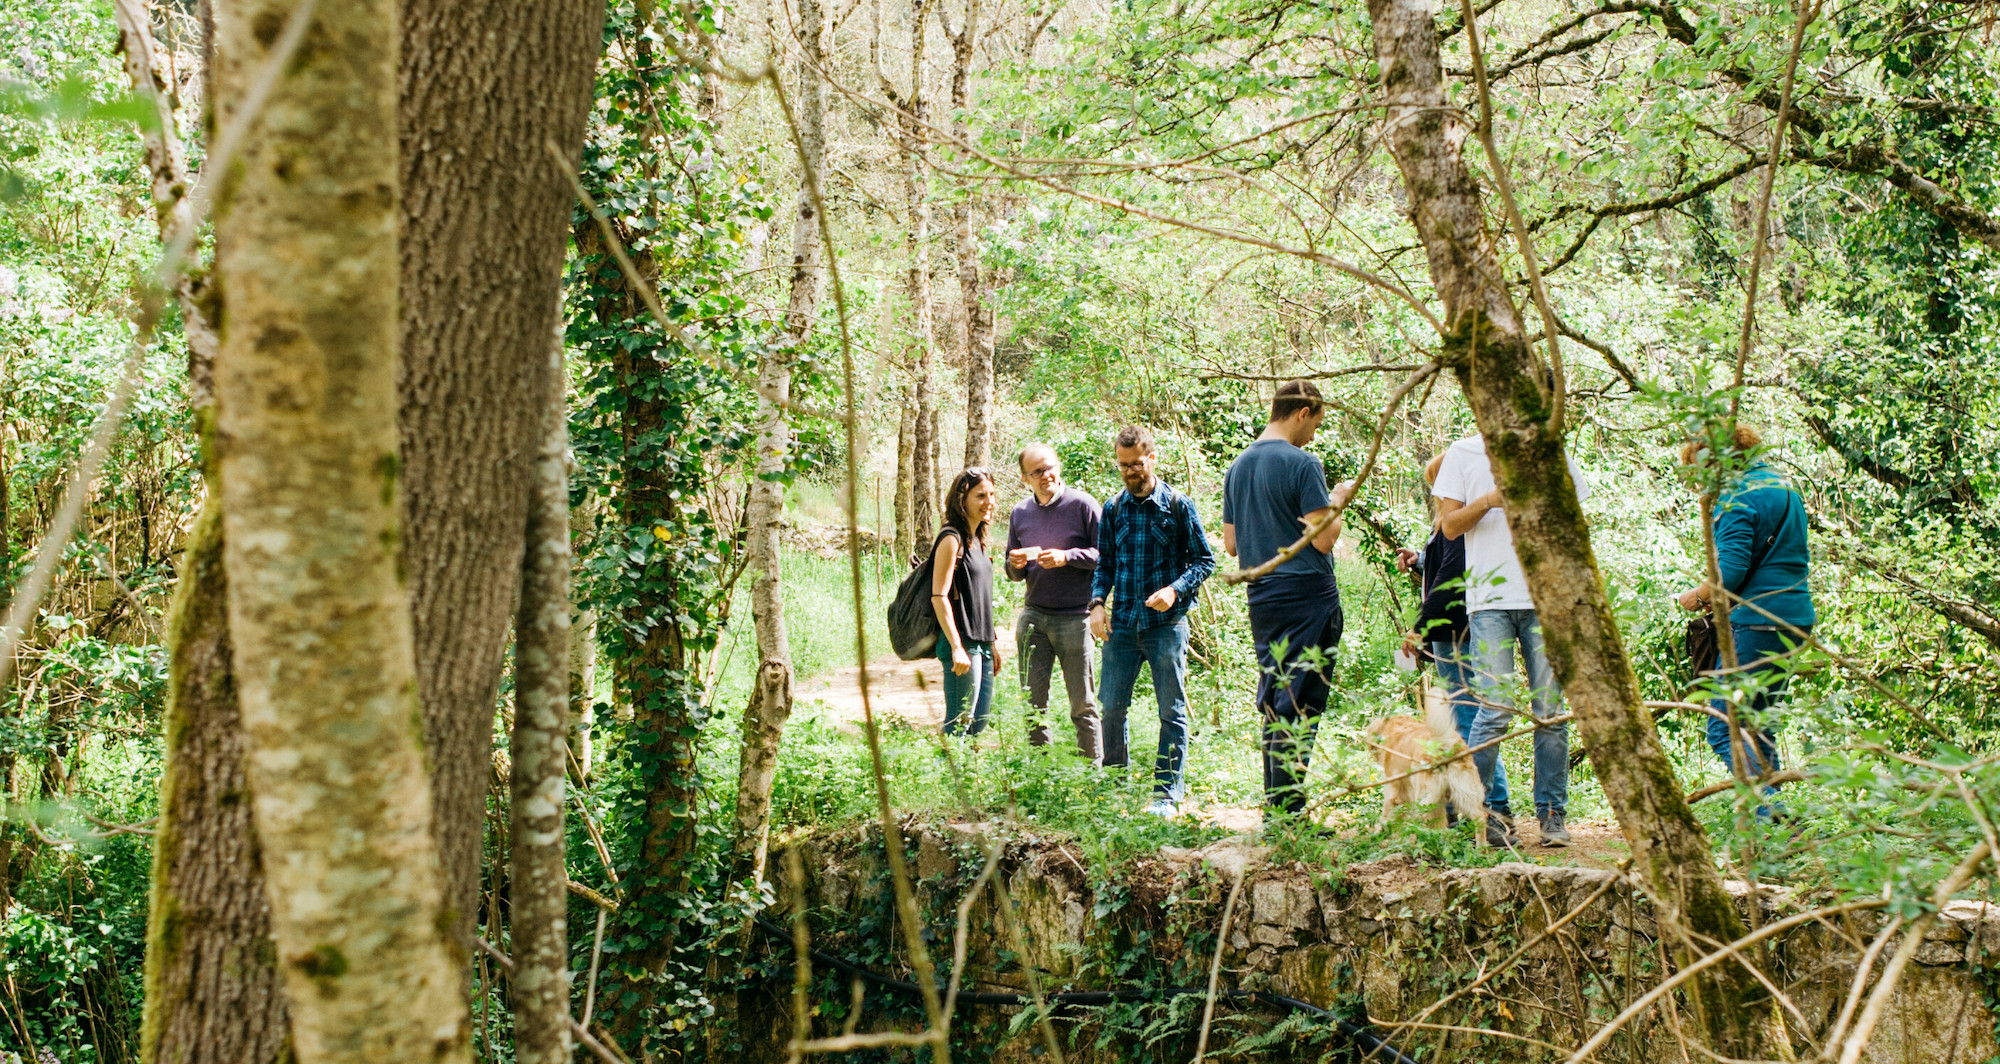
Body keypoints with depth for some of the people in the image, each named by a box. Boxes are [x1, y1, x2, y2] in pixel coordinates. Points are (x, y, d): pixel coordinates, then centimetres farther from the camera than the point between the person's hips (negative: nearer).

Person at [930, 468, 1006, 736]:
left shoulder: (976, 540, 15)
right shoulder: (952, 539, -11)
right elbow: (939, 597, -17)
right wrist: (956, 647, -22)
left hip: (980, 644, 9)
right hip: (962, 644, -9)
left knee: (979, 722, 11)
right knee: (959, 724, -8)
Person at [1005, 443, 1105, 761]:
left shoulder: (1083, 505, -3)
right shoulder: (1020, 513, 12)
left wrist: (1067, 557, -17)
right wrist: (1015, 565, -2)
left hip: (1074, 618, -5)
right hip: (1033, 616, 5)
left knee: (1083, 705, 0)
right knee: (1032, 703, 7)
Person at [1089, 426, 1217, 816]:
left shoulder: (1178, 505, -2)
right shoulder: (1113, 509, 9)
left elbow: (1204, 560, 1)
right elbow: (1104, 564, 15)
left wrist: (1176, 590, -15)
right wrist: (1097, 603, -2)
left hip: (1166, 624, -3)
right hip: (1122, 624, 3)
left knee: (1172, 711, 1)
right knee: (1111, 707, 5)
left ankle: (1168, 792, 8)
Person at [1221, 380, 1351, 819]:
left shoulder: (1238, 467, 12)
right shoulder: (1302, 464, -12)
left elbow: (1230, 544, 17)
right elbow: (1323, 537, -16)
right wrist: (1337, 504, 1)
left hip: (1262, 601, 7)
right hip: (1308, 597, -7)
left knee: (1273, 705, 14)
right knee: (1299, 708, -6)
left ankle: (1273, 808, 16)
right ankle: (1288, 811, -7)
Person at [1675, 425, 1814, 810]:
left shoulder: (1738, 497, -11)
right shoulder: (1784, 488, 18)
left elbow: (1732, 570, -18)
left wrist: (1697, 596, -1)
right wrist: (1723, 596, 19)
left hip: (1756, 623, -10)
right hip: (1796, 619, 10)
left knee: (1724, 729, -8)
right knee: (1760, 727, 14)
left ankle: (1775, 815, -20)